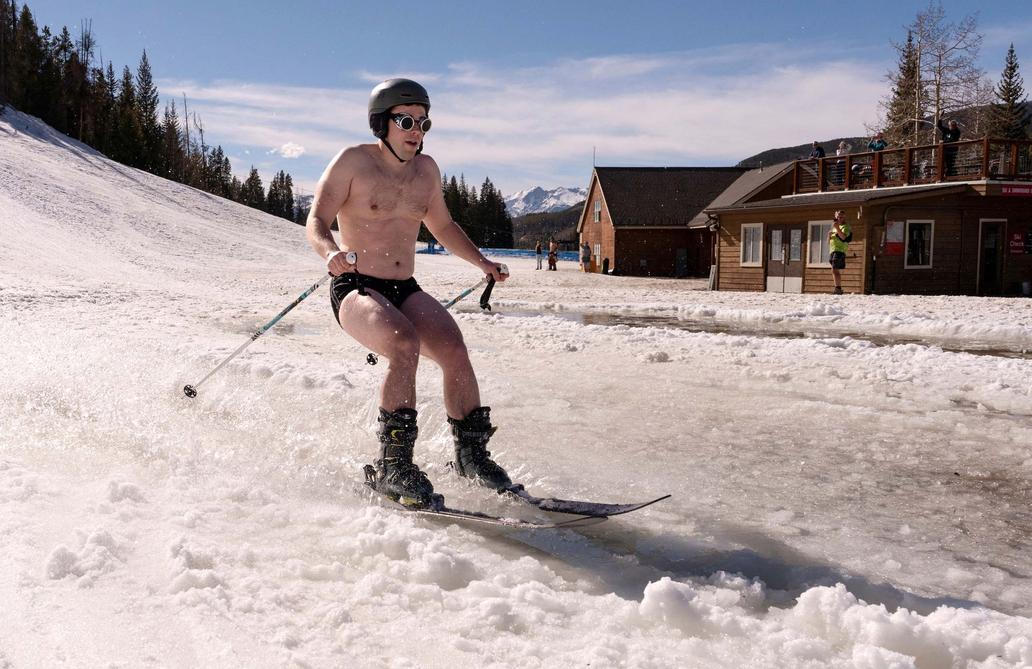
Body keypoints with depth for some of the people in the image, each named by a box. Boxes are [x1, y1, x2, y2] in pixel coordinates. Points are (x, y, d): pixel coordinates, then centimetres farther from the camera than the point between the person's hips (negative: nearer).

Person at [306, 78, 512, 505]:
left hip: (406, 291, 5)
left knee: (454, 348, -20)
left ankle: (471, 453, -6)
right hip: (356, 289, -5)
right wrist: (330, 252, -32)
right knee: (406, 347, -32)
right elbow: (316, 221, -10)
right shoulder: (354, 161, -4)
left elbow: (442, 226, 26)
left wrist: (481, 263, 15)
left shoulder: (426, 169, 13)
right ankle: (393, 466, -24)